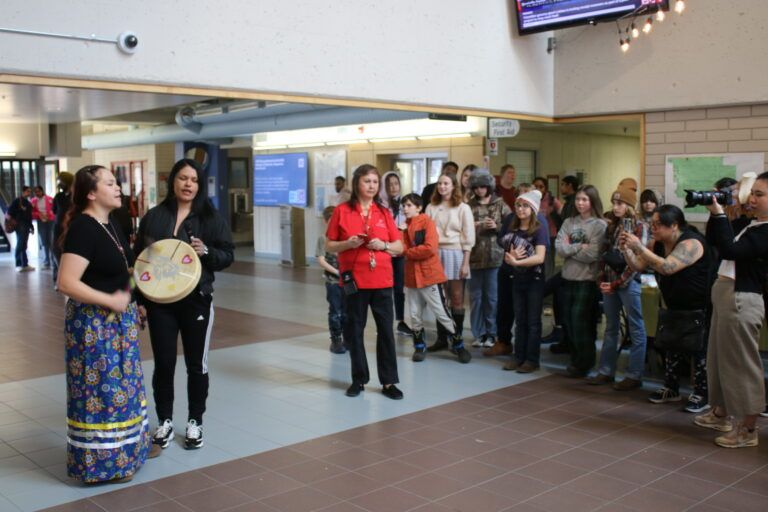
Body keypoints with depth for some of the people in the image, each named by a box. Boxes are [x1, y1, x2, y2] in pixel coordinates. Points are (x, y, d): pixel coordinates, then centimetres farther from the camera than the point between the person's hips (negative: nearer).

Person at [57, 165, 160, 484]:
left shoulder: (107, 224, 8)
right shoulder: (83, 228, -20)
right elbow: (67, 283, -26)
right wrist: (110, 301, -22)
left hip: (116, 320, 10)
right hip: (94, 324, -10)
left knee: (122, 384, 19)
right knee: (100, 389, 0)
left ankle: (129, 445, 34)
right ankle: (101, 462, 13)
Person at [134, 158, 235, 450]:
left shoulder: (211, 217, -1)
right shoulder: (154, 217, 3)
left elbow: (228, 255, 0)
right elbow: (139, 258, 7)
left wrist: (207, 251, -20)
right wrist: (139, 298, 2)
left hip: (196, 300, -1)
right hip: (159, 301, 1)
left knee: (196, 364, 8)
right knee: (163, 363, 6)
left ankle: (195, 422, 23)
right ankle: (165, 421, 23)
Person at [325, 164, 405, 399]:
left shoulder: (384, 213, 7)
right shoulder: (342, 211, 0)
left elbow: (400, 247, 9)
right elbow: (329, 246, 3)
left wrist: (384, 245, -11)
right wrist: (348, 243, -15)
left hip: (382, 280, 1)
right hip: (354, 280, -1)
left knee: (386, 329, 2)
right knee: (354, 329, 6)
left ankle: (388, 381, 11)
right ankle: (359, 379, 20)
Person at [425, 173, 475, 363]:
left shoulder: (463, 208, 1)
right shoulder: (431, 207, 10)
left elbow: (468, 238, -1)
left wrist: (465, 263, -7)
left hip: (455, 254, -3)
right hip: (435, 253, 3)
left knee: (457, 299, -2)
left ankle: (457, 342, 2)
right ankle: (441, 338, 17)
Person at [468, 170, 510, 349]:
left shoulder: (500, 204, 2)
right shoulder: (469, 205, 5)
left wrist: (496, 226, -15)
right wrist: (471, 226, -12)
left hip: (494, 256, -2)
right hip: (474, 257, 2)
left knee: (492, 296, 6)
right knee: (475, 296, 7)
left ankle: (491, 333, 16)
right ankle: (479, 333, 17)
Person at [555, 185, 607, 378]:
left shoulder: (600, 225, -7)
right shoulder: (569, 222, 8)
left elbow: (592, 255, -16)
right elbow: (559, 247, -3)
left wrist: (570, 249, -8)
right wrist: (579, 247, -15)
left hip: (587, 280, -5)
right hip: (568, 278, 5)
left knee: (581, 322, -2)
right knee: (569, 322, 10)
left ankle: (584, 363, 13)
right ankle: (576, 360, 24)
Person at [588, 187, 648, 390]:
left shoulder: (638, 227, -7)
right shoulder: (611, 226, 13)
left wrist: (616, 284, -13)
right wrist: (602, 280, 2)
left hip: (628, 282, -7)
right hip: (609, 282, 7)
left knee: (636, 329, 0)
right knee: (610, 327, 12)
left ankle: (634, 375, 4)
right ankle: (606, 371, 19)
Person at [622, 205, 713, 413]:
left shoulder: (691, 243, -25)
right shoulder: (659, 243, 1)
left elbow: (667, 267, -39)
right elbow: (639, 266, -1)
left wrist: (639, 247, -41)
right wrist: (626, 249, -19)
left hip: (700, 308, -8)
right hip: (675, 306, 8)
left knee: (698, 350, -4)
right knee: (672, 347, 12)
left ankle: (702, 395, 6)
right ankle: (671, 389, 23)